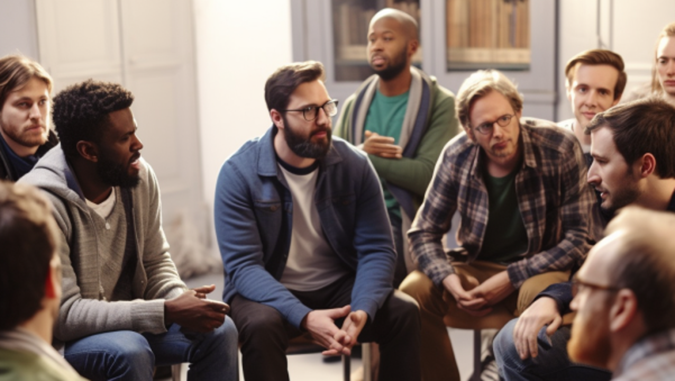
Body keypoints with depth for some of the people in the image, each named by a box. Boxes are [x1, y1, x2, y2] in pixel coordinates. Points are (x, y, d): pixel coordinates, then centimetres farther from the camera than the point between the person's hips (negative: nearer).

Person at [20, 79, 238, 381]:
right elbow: (63, 313, -28)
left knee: (219, 330, -13)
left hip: (127, 320, 6)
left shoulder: (139, 176, -7)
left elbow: (156, 262, 5)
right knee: (130, 352, -34)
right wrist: (166, 312, -32)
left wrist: (180, 299, -19)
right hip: (61, 337, -6)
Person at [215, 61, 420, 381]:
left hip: (339, 288, 3)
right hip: (269, 292, -2)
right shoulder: (239, 173, -13)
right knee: (261, 325, -34)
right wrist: (304, 317, -34)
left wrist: (362, 311, -28)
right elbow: (243, 264, -18)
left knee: (404, 312, -21)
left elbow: (377, 249, -8)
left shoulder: (354, 165, -5)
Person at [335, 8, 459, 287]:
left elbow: (428, 175, -14)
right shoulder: (354, 105, 13)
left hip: (406, 224, -4)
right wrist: (361, 151, -15)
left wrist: (365, 158, -8)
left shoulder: (440, 104, -2)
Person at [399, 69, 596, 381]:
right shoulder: (456, 156, -8)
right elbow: (424, 233, 1)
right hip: (476, 269, 3)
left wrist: (511, 279, -19)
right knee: (413, 290, -21)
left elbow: (579, 238, -14)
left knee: (538, 295, -36)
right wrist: (449, 279, -20)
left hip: (540, 270, -3)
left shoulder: (559, 148, -17)